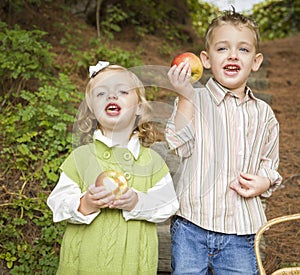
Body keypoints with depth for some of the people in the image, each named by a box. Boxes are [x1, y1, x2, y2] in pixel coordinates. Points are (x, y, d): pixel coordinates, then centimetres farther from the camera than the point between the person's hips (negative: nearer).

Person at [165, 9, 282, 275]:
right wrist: (185, 98, -18)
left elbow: (269, 164, 16)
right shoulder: (193, 100, -1)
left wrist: (264, 182, -6)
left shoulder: (263, 113, 8)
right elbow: (178, 149, -12)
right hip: (192, 226, -2)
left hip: (242, 230, 3)